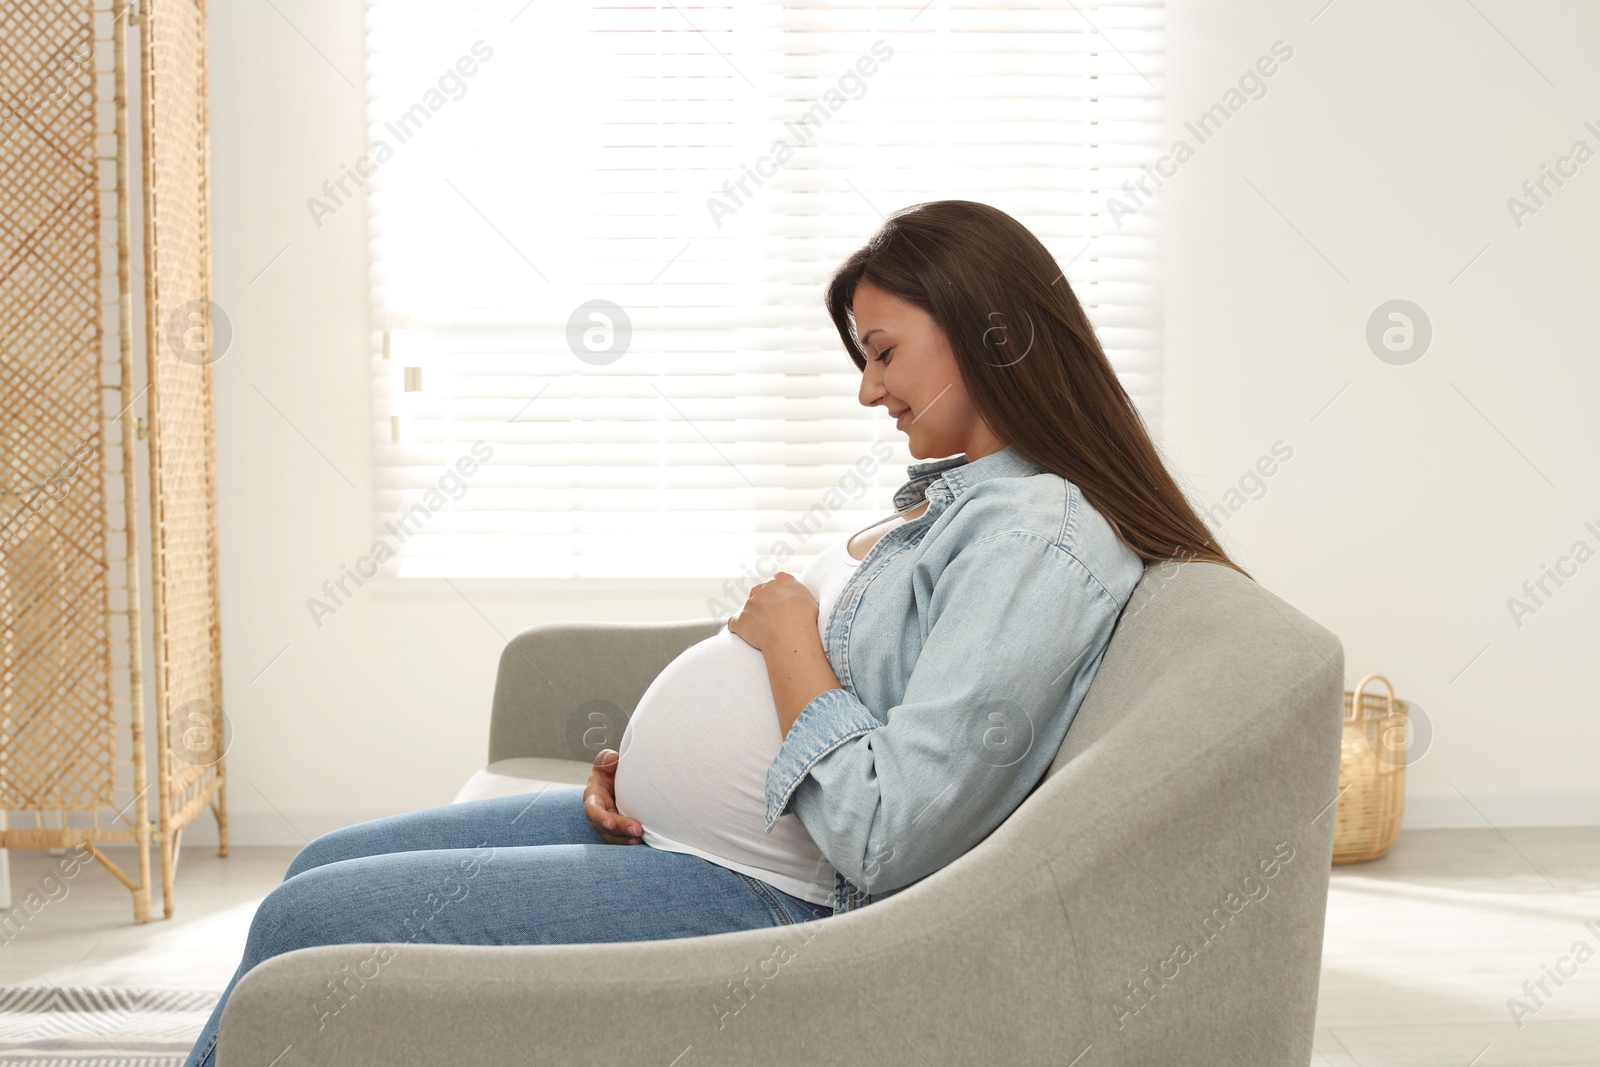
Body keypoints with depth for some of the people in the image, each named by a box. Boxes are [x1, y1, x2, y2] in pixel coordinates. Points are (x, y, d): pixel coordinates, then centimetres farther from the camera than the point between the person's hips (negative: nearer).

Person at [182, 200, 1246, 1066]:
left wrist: (787, 637, -14)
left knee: (303, 925, -7)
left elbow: (884, 838, -28)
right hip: (661, 827, 11)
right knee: (323, 867, 13)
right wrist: (645, 763, 6)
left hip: (755, 900, -11)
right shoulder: (962, 491, 11)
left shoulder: (1041, 541, -21)